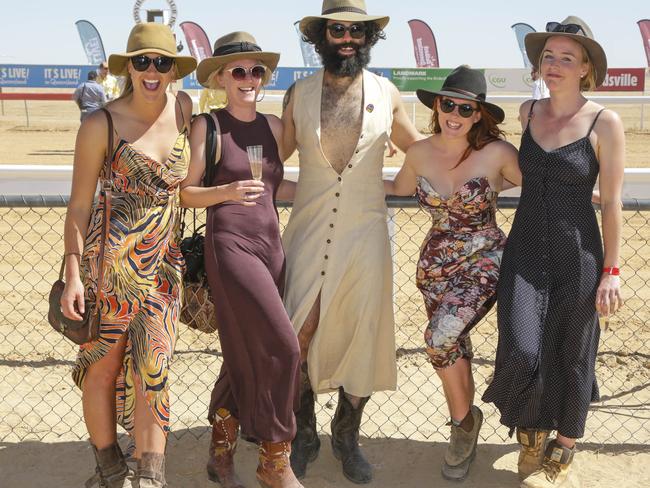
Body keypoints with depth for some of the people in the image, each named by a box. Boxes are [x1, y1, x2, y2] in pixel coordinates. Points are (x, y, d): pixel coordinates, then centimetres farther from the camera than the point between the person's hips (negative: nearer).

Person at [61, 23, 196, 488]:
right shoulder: (101, 124, -8)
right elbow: (79, 204, -6)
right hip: (110, 257, -3)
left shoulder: (184, 108, 3)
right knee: (103, 363, 6)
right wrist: (73, 273, -11)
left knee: (153, 365, 1)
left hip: (165, 259, 3)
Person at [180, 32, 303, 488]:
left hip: (271, 244, 6)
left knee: (247, 354, 11)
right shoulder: (206, 125, -3)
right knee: (282, 347, -11)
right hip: (230, 244, -6)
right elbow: (187, 193, -3)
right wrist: (227, 192, -21)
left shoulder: (273, 126, 11)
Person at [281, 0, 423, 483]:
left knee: (364, 338, 4)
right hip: (309, 231, 0)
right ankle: (304, 433, 22)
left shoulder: (386, 94, 5)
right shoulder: (298, 94, 4)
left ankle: (348, 434, 27)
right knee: (295, 338, -2)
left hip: (365, 231, 0)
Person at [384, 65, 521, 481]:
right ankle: (466, 434, 35)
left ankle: (464, 419, 5)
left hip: (484, 261, -4)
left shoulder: (497, 153, -14)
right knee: (456, 352, 13)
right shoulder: (419, 153, -3)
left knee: (441, 338, -23)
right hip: (436, 263, 4)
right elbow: (399, 189, 16)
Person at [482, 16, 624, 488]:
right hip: (525, 251, 3)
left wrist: (611, 271, -9)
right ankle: (531, 436, 24)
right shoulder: (528, 112, 3)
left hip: (577, 255, -3)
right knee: (522, 351, -7)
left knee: (572, 356, 10)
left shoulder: (605, 123, -9)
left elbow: (612, 203, -8)